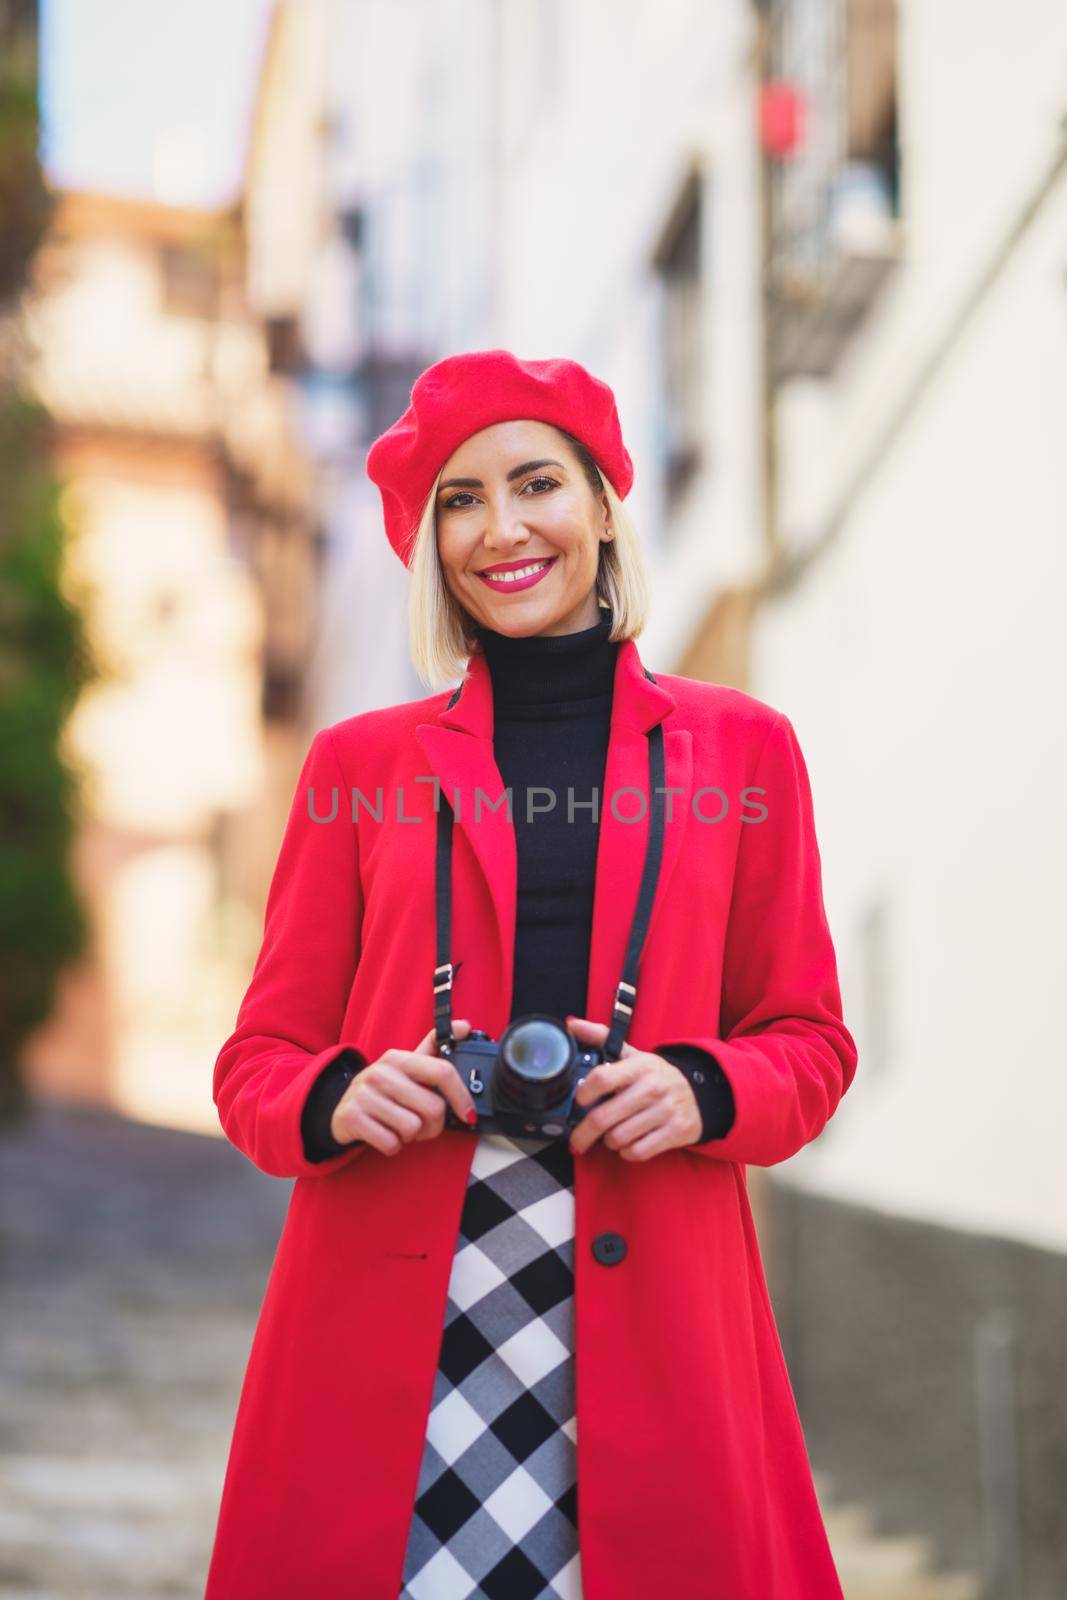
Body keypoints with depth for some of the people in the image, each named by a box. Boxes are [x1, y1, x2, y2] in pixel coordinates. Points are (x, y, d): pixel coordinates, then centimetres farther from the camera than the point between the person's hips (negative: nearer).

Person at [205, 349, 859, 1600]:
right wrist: (338, 1100, -11)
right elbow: (259, 1062, 10)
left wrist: (704, 1090, -9)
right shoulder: (360, 766, 10)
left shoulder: (740, 749, 10)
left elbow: (810, 1042, 12)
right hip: (390, 1322, 0)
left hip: (650, 1317, 0)